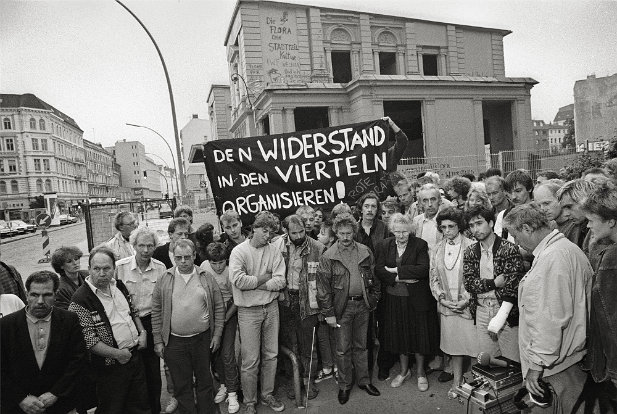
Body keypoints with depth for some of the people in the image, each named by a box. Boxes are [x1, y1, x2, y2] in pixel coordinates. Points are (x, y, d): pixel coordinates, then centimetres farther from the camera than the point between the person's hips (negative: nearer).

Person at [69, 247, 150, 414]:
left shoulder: (119, 286, 3)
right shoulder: (80, 300, -18)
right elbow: (88, 340, -20)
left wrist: (142, 332, 2)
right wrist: (117, 354, -19)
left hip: (135, 355, 6)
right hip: (110, 366, -6)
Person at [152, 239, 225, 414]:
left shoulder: (207, 278, -2)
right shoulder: (164, 280, -2)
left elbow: (219, 308, 2)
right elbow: (156, 312, 2)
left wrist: (217, 335, -1)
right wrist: (158, 341, 0)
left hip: (202, 339, 0)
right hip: (174, 342, 0)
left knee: (204, 381, 15)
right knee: (181, 385, 12)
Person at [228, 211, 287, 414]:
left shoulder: (274, 251, 2)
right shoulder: (239, 251, -8)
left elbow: (280, 281, -7)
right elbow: (238, 280, -21)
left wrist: (253, 283, -14)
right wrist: (264, 278, -12)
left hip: (271, 308, 4)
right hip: (248, 311, -4)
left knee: (271, 355, 15)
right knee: (250, 361, 4)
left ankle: (267, 395, 34)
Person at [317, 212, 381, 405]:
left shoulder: (365, 252, 1)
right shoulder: (328, 257, -10)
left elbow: (374, 279, 9)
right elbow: (323, 287, -9)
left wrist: (373, 300, 5)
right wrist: (328, 313, -11)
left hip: (362, 305, 3)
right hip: (342, 307, -3)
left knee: (361, 346, 17)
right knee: (343, 349, 8)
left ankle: (364, 380, 33)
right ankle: (344, 385, 25)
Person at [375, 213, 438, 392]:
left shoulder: (420, 244, -6)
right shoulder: (385, 245, 3)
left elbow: (423, 269, -17)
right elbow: (378, 269, -6)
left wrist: (397, 270, -17)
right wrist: (399, 278, -18)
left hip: (417, 298, -2)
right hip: (394, 298, 3)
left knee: (419, 334, 8)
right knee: (398, 334, 13)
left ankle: (420, 372, 30)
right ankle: (404, 370, 34)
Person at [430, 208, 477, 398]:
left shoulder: (471, 246, -7)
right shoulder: (437, 250, 6)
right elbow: (433, 279, 8)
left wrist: (467, 300, -14)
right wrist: (442, 298, -4)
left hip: (468, 304, -3)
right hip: (447, 305, 4)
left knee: (472, 343, 0)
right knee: (454, 345, 12)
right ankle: (457, 382, 25)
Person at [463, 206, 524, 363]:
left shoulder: (510, 249, -7)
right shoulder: (469, 252, 6)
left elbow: (514, 285, -13)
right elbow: (468, 284, 0)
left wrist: (500, 317, -19)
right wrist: (494, 283, -15)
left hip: (505, 310, -3)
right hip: (481, 311, 4)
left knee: (511, 361, 3)